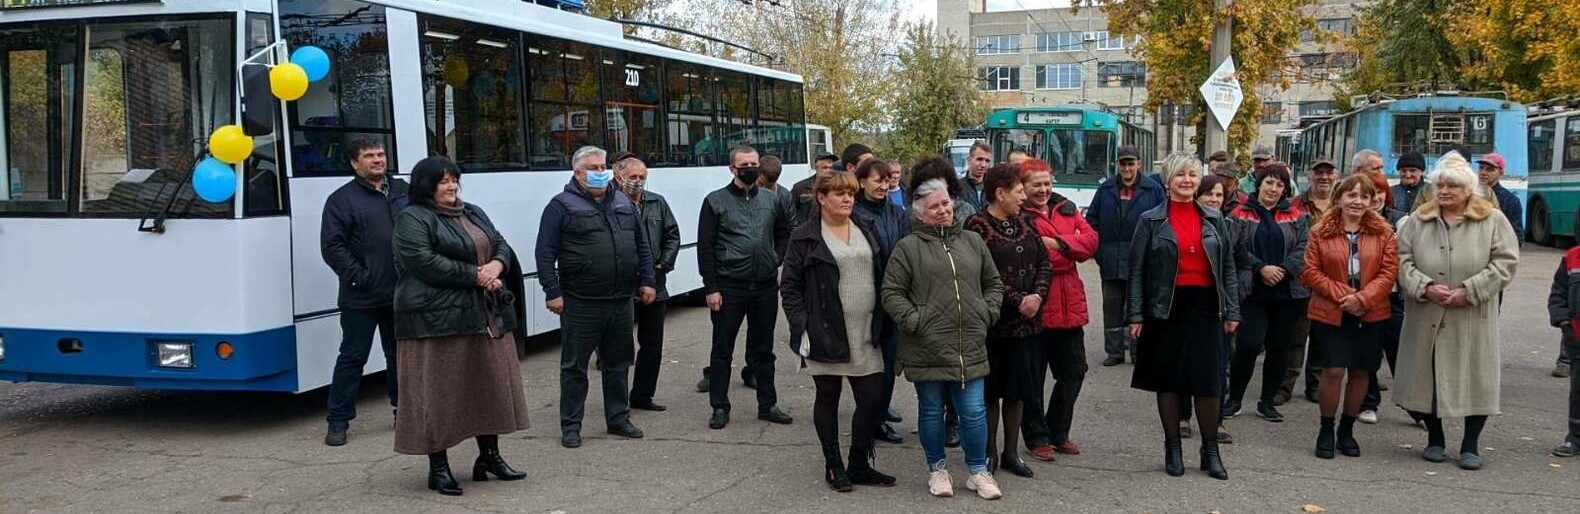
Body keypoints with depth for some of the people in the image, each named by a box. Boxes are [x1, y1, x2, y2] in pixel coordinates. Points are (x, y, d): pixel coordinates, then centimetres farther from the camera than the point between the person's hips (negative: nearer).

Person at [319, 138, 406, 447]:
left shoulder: (404, 191, 11)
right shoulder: (342, 199, -4)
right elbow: (331, 246, -9)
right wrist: (359, 278, -14)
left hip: (402, 294, 5)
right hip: (361, 298, -4)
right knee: (352, 357, 1)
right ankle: (338, 420, 8)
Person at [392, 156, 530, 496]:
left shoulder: (473, 214, 17)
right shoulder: (412, 220, -7)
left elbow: (502, 245, 16)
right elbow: (424, 262, -19)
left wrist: (497, 265, -9)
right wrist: (474, 276, -17)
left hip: (486, 315, 8)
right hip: (438, 319, -7)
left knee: (490, 384, 11)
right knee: (440, 392, -3)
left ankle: (489, 456, 24)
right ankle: (438, 468, 6)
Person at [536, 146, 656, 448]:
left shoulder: (623, 203, 13)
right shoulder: (562, 206, -4)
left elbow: (642, 245, 18)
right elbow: (545, 253, -7)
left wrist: (647, 281, 11)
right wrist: (552, 292, -12)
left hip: (621, 301, 5)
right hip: (580, 304, -5)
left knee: (617, 364, 14)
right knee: (574, 367, 4)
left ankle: (618, 418, 26)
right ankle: (570, 426, 13)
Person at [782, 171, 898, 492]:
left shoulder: (867, 230, 10)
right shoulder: (805, 238, -4)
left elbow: (884, 275, 14)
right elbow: (789, 287, -4)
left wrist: (884, 322, 8)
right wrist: (802, 326, -13)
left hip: (866, 335, 4)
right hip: (826, 334, -4)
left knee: (873, 399, 4)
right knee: (828, 400, 8)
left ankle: (859, 465, 20)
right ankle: (833, 466, 21)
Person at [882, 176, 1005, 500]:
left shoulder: (973, 242, 10)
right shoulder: (908, 248, -3)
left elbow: (994, 284, 18)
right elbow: (891, 293, -4)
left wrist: (987, 314, 5)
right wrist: (914, 320, -13)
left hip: (969, 347, 3)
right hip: (927, 348, -3)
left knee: (974, 412, 4)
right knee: (932, 411, 10)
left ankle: (978, 471, 21)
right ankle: (937, 470, 27)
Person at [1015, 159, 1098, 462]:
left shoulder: (1066, 208, 13)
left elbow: (1090, 239, 2)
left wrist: (1059, 244, -12)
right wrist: (1068, 253, -13)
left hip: (1069, 306, 7)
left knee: (1073, 371, 15)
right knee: (1033, 378, 4)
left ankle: (1058, 433, 30)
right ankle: (1037, 438, 17)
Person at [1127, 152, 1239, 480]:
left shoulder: (1213, 219, 9)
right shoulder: (1151, 220, 0)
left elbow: (1227, 266, 11)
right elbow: (1137, 270, -1)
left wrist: (1231, 311, 5)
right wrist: (1135, 315, -7)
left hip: (1204, 306, 2)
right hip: (1166, 306, -2)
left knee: (1208, 380, 2)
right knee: (1168, 378, 5)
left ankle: (1211, 451, 14)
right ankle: (1172, 449, 17)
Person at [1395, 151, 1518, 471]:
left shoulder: (1493, 221, 0)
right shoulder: (1418, 221, 6)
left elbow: (1506, 262, -4)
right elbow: (1402, 259, 2)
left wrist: (1469, 291, -14)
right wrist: (1425, 287, -14)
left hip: (1473, 319, -2)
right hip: (1426, 318, 2)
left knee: (1474, 377, 1)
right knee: (1427, 376, 8)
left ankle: (1471, 445, 16)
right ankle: (1434, 439, 26)